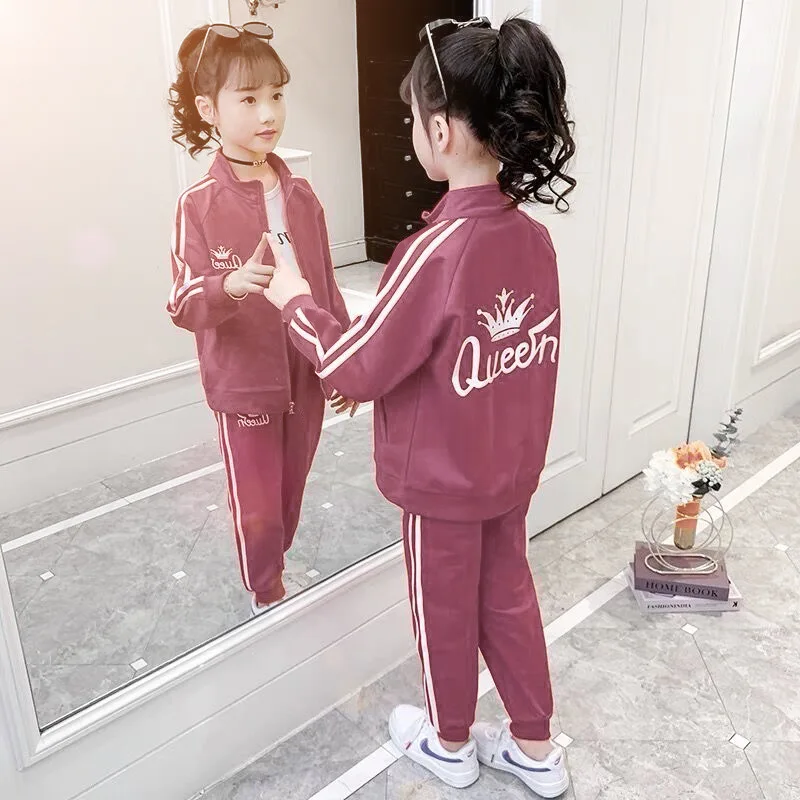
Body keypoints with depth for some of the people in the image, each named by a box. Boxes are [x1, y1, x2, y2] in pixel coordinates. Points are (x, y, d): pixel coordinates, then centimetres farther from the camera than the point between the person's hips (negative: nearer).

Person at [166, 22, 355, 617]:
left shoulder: (301, 196, 1)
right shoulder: (200, 205, -13)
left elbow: (326, 284, 7)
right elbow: (184, 305, -17)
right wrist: (230, 285, -38)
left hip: (307, 376, 4)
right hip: (244, 384, -4)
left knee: (291, 496, 21)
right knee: (257, 507, 11)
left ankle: (276, 571, 47)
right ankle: (267, 597, 37)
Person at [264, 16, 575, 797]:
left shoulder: (435, 250, -29)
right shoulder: (533, 234, -5)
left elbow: (358, 367, -21)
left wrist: (294, 300, -5)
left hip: (441, 479, -6)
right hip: (512, 466, 7)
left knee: (446, 609, 16)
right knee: (508, 595, 22)